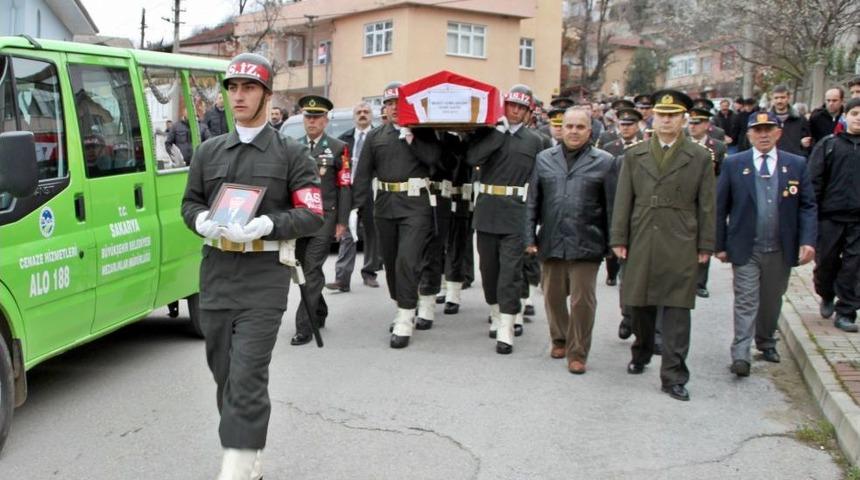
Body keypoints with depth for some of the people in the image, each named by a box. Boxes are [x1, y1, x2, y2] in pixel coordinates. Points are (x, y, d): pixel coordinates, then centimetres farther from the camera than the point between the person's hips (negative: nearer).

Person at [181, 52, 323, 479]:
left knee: (247, 379, -11)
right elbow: (189, 202, 17)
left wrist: (268, 224, -18)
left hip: (264, 278, -5)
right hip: (216, 273, 5)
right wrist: (202, 220, -6)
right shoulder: (209, 151, 13)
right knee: (223, 373, 12)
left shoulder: (291, 153, 1)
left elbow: (313, 215, -3)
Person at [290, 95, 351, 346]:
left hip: (324, 217, -4)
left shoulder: (337, 148, 1)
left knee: (312, 270, -9)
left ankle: (304, 326, -8)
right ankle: (319, 313, 31)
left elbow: (344, 187, -2)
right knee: (307, 268, 12)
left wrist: (342, 222, -7)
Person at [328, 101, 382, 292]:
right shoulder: (344, 138, 9)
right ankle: (342, 279, -7)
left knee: (372, 234, 10)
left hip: (372, 192, -1)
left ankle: (369, 272, 24)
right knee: (347, 235, -3)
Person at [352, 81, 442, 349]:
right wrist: (353, 207, -1)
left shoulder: (422, 131, 4)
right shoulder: (375, 137, 10)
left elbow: (434, 157, -13)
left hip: (415, 205, -4)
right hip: (385, 205, 4)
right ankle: (403, 310, 27)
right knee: (390, 262, 11)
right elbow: (363, 174, 5)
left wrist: (410, 138, -11)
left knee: (407, 261, -12)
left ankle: (404, 323, -7)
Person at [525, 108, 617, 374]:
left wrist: (612, 243, -2)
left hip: (585, 245, -3)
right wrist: (530, 237, 3)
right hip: (551, 243, 3)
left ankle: (578, 352, 14)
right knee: (553, 297, 14)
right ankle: (559, 340, 34)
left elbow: (611, 207, 0)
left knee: (582, 301, 1)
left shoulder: (604, 162, 0)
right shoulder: (544, 159, 8)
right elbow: (533, 202, 8)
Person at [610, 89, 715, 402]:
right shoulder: (634, 155, 9)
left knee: (677, 309, -3)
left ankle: (673, 376, 1)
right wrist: (619, 239, 1)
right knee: (640, 305, 11)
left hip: (680, 246, -2)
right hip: (641, 243, 2)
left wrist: (705, 246, 1)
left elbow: (706, 206, 4)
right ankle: (641, 354, 35)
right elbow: (623, 201, 7)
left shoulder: (700, 158, 4)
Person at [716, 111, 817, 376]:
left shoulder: (797, 164, 2)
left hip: (781, 251, 2)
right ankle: (740, 355, -5)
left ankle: (766, 343, 36)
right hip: (745, 250, -2)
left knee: (772, 301, 16)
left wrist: (807, 241, -11)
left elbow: (808, 206, 2)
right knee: (746, 302, -5)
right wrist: (720, 244, -2)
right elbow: (720, 207, 1)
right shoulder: (733, 164, -1)